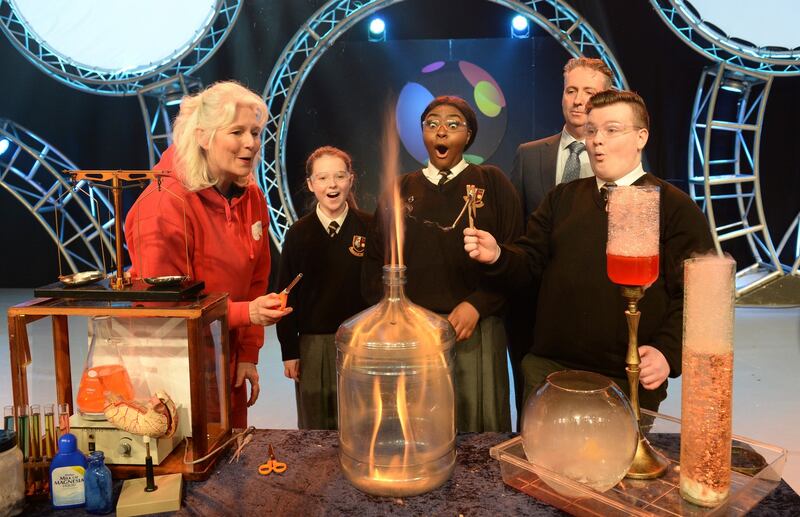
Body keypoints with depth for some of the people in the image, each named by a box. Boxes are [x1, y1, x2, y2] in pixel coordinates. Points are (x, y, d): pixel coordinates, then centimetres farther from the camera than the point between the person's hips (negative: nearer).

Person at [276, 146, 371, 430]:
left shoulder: (370, 228, -3)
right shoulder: (298, 233, 0)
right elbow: (288, 295, 3)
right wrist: (289, 351, 2)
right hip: (312, 345, 1)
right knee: (314, 428, 13)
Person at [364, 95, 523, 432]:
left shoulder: (492, 183, 7)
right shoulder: (399, 190, 13)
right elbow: (376, 261, 11)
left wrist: (477, 305, -12)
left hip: (476, 332, -1)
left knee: (478, 428, 4)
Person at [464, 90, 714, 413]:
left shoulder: (675, 208, -2)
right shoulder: (562, 198, 13)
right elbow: (530, 261, 10)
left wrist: (668, 353, -21)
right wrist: (497, 256, -11)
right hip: (548, 368, 4)